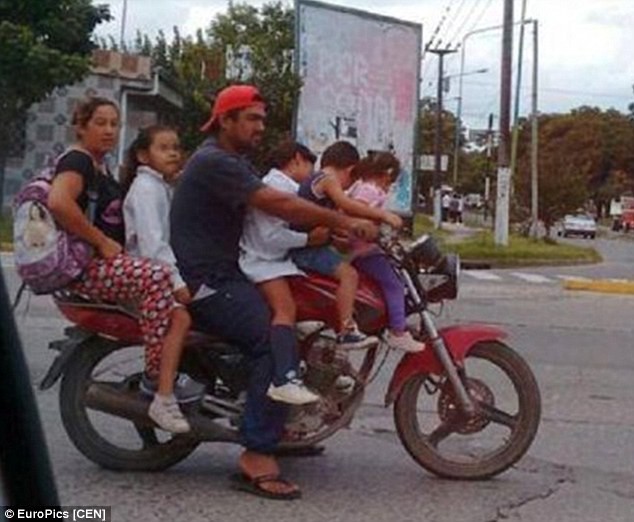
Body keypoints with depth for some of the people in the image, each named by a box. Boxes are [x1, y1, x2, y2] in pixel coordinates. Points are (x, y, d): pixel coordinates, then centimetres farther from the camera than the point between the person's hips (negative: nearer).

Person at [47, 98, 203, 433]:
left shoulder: (99, 167, 22)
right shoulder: (77, 161, -9)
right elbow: (58, 202, -29)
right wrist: (102, 242, -22)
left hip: (104, 260, 11)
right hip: (82, 266, -10)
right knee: (155, 277, -32)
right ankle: (157, 377, -30)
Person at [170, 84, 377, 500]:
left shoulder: (235, 162, 20)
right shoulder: (214, 162, -15)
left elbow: (275, 205, 10)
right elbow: (278, 204, -24)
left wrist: (333, 225, -3)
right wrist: (344, 221, -20)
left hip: (224, 273, 11)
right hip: (206, 281, -11)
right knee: (278, 342, -24)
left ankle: (279, 427, 21)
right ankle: (257, 458, -24)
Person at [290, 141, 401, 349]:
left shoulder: (314, 180, 21)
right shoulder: (328, 179, -9)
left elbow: (340, 213, 24)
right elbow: (346, 204, -26)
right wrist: (383, 214, -27)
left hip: (306, 247, 11)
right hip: (306, 248, -11)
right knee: (348, 273, -23)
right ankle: (346, 332, -28)